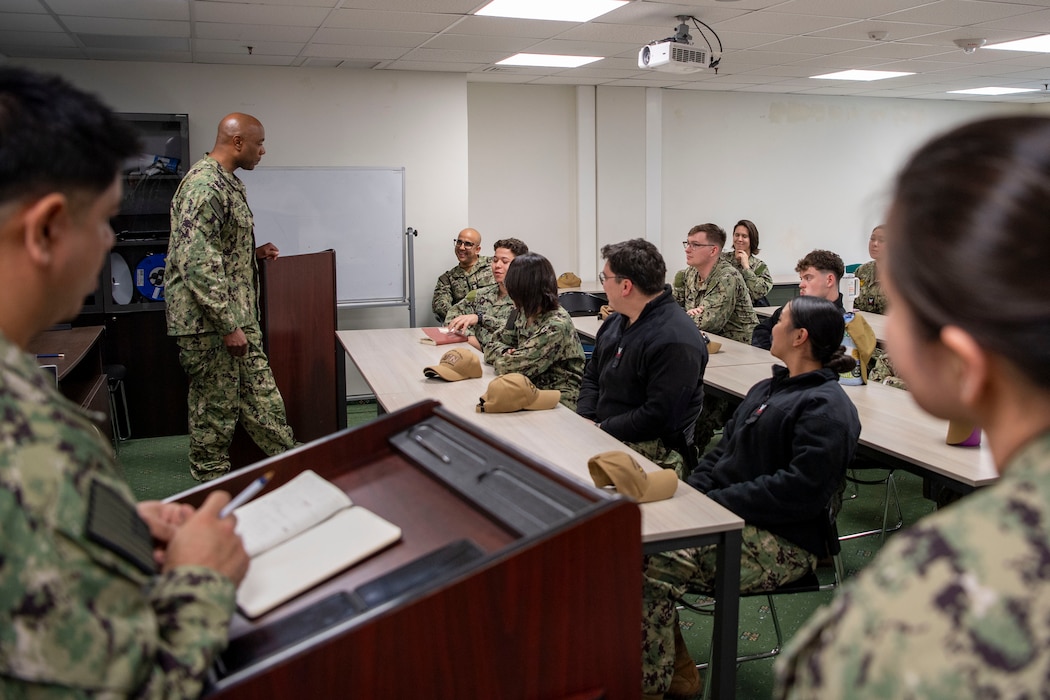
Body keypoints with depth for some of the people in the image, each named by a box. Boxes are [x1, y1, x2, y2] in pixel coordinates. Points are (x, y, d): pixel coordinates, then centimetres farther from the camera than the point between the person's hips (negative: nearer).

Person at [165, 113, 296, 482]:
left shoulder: (228, 182, 14)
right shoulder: (204, 185, -19)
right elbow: (196, 262, -25)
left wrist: (254, 254, 11)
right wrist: (229, 324, -24)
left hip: (239, 317, 10)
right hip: (210, 325, -10)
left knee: (264, 401, 15)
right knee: (215, 413, 3)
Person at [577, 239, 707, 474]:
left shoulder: (674, 340, -20)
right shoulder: (614, 322, 11)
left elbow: (658, 417, -24)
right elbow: (591, 377, 18)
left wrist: (601, 429, -17)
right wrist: (585, 421, 0)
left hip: (652, 452, -9)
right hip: (602, 434, 9)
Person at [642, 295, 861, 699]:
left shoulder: (826, 408, -12)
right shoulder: (767, 389, 19)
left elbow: (801, 490, -22)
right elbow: (722, 451, 19)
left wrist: (716, 502, -20)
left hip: (781, 543, -10)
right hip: (731, 518, 10)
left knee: (649, 566, -25)